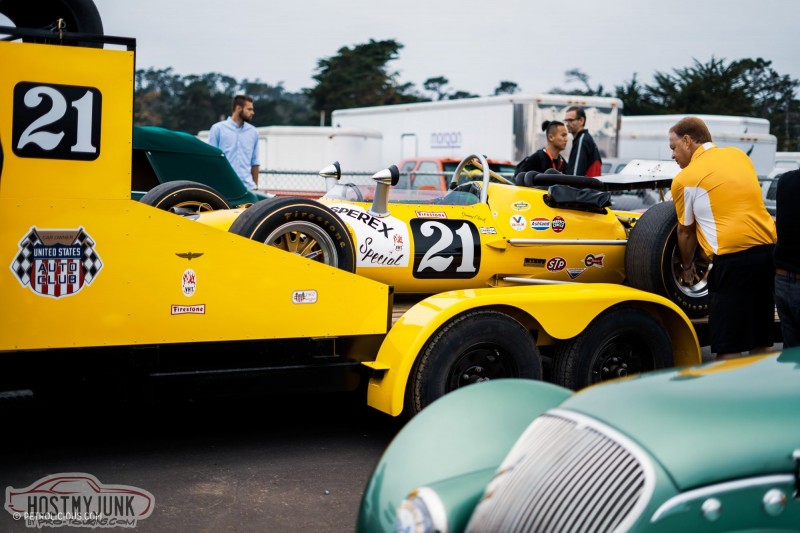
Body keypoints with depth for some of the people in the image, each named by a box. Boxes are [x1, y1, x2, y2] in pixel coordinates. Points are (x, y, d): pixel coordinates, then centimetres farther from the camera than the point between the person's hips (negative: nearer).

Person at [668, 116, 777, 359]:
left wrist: (687, 266, 29)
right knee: (760, 340, 14)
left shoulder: (684, 178, 2)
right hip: (768, 247, 7)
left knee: (729, 348, -5)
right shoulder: (739, 155, 18)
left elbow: (686, 231, 12)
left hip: (733, 256, -7)